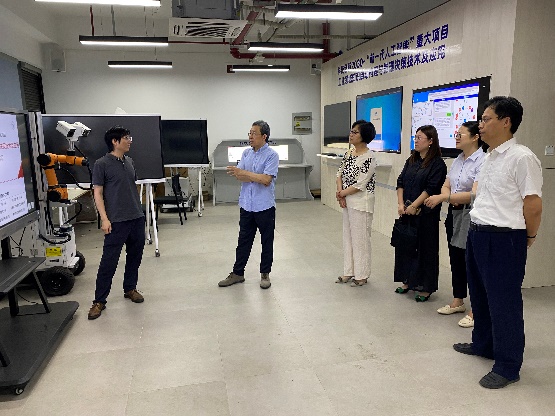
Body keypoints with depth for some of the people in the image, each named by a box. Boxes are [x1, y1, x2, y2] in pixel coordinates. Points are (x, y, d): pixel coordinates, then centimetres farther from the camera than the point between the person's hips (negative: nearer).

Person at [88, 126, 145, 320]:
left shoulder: (129, 162, 11)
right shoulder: (102, 164, -7)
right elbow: (98, 193, -7)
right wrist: (104, 219, -14)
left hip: (137, 218, 6)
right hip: (116, 221, -6)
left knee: (135, 256, 14)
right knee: (109, 261, -2)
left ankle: (130, 288, 31)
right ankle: (99, 301, 9)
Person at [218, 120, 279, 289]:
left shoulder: (272, 155, -9)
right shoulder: (246, 153, 9)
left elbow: (266, 180, -20)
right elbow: (238, 176, 1)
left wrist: (243, 173, -19)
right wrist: (257, 178, -15)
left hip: (264, 206, -5)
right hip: (246, 205, 5)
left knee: (267, 242, 9)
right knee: (243, 241, 12)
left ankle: (265, 274, 23)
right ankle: (237, 273, 23)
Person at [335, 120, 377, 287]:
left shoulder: (369, 157, -16)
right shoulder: (348, 153, 8)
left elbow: (360, 184, -19)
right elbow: (340, 174, 9)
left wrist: (342, 193, -9)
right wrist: (340, 193, -6)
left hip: (361, 202, -8)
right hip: (348, 201, 8)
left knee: (360, 238, 2)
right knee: (348, 236, 15)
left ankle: (362, 275, 17)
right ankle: (349, 271, 28)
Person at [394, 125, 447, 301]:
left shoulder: (437, 164, -9)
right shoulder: (411, 161, 12)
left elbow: (431, 189, -16)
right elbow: (400, 182, 8)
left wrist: (413, 206, -17)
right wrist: (401, 204, -4)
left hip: (425, 214, -7)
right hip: (406, 212, 7)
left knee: (424, 248, 2)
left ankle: (426, 287, 14)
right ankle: (408, 281, 28)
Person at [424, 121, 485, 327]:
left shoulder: (482, 161, -15)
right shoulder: (457, 160, 11)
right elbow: (446, 186, 10)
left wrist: (443, 198, -24)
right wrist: (452, 199, -12)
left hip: (472, 217, -8)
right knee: (455, 259, 16)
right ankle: (457, 302, 31)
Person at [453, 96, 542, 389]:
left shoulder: (521, 158, -17)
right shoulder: (490, 157, 11)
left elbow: (533, 206, -16)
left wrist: (528, 237, -2)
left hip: (503, 239, -9)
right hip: (477, 233, 9)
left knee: (503, 301, 3)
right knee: (479, 294, 21)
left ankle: (507, 366, 18)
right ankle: (483, 344, 40)